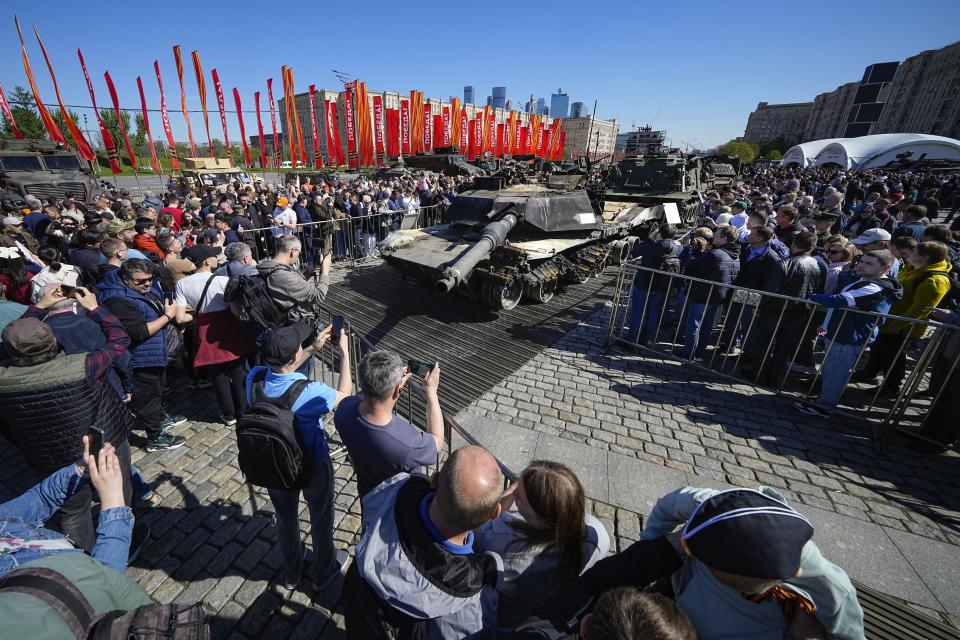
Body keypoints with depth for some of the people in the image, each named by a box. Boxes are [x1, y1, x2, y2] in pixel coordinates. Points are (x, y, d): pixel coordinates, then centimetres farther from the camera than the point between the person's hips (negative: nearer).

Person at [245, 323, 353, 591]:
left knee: (285, 519, 29)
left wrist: (314, 348, 1)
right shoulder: (310, 392, -36)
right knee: (321, 519, 24)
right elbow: (344, 395, -15)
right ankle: (323, 574, 48)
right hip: (312, 467, -4)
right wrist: (345, 351, -12)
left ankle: (291, 572, 55)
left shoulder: (254, 378, -22)